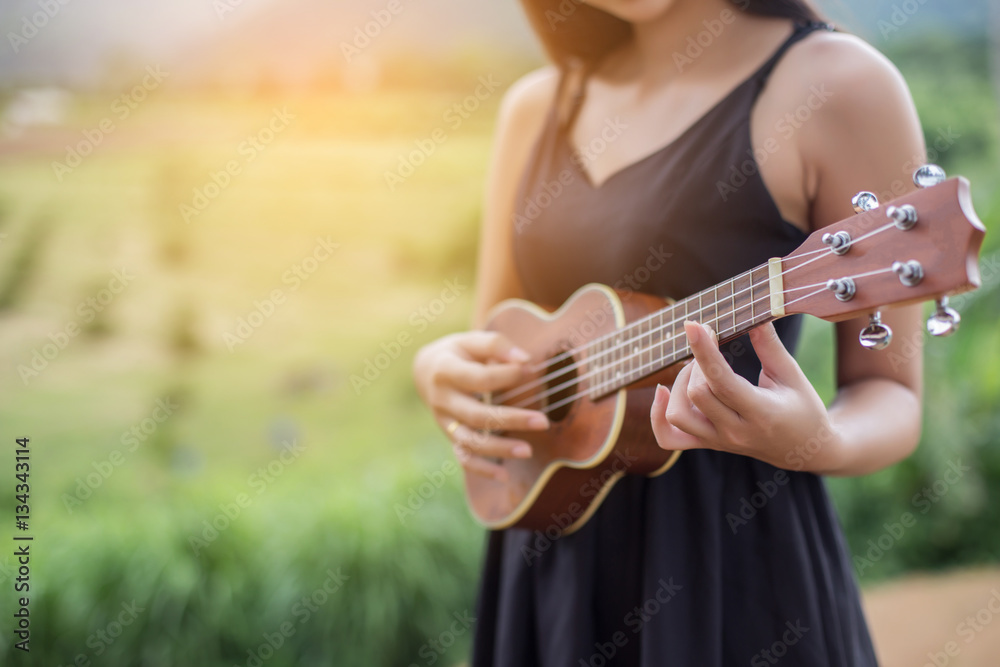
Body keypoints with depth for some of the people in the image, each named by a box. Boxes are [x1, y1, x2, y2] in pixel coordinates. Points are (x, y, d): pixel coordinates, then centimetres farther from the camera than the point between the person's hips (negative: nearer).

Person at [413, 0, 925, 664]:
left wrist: (816, 445, -30)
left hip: (736, 560, -5)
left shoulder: (835, 84, -11)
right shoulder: (536, 106, 6)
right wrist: (439, 369, -8)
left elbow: (890, 396, -10)